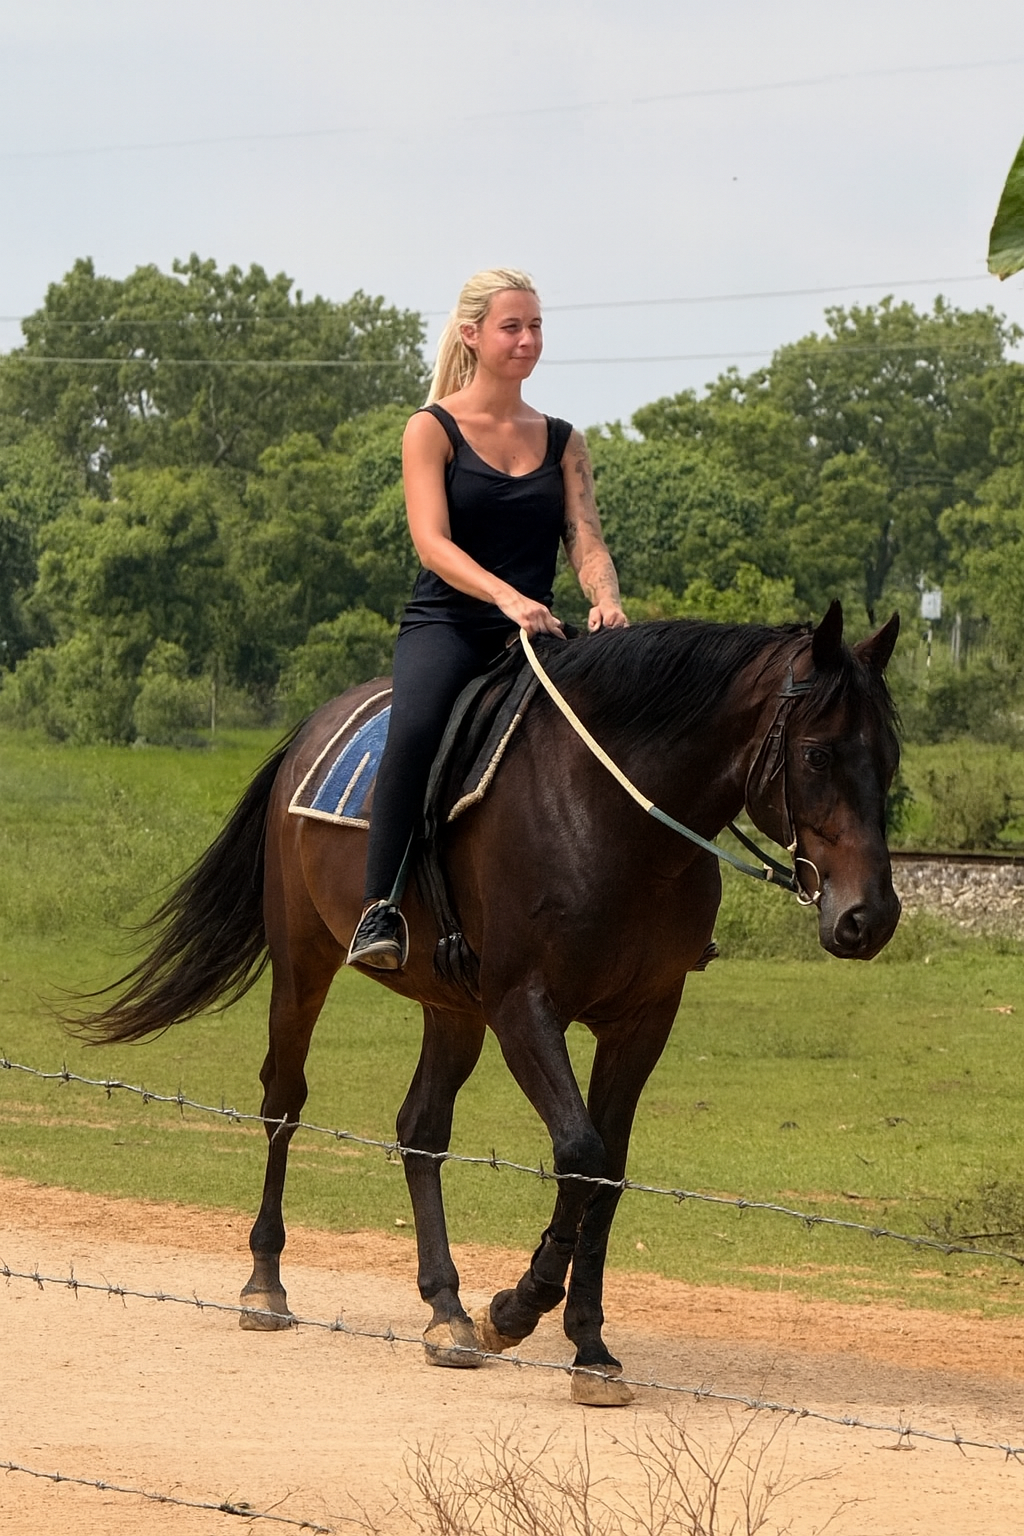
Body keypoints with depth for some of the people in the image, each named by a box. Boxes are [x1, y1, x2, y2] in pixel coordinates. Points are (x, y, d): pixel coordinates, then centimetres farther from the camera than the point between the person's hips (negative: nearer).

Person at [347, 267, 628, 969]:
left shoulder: (562, 441, 15)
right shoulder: (433, 429, 2)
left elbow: (585, 539, 5)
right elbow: (433, 542, -11)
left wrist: (605, 599, -19)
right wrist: (507, 598, -28)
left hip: (532, 632, 4)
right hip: (446, 625, -4)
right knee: (415, 731, -35)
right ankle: (381, 909, -34)